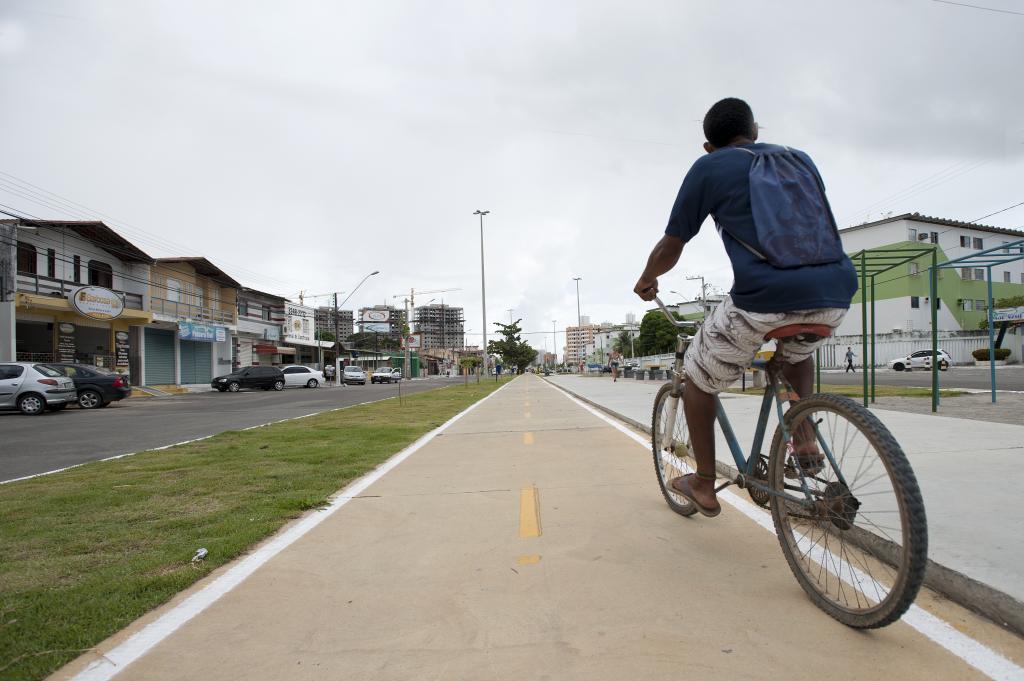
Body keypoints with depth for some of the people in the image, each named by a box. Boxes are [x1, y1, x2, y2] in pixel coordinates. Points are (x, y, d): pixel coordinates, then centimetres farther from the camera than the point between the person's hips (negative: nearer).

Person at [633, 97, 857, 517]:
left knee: (699, 378, 19)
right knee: (797, 352, 39)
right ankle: (805, 438, 25)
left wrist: (646, 281, 33)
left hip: (765, 297, -5)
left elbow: (671, 246, 13)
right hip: (835, 293, 6)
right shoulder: (801, 159, 24)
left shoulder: (708, 167, 10)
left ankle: (704, 487, 26)